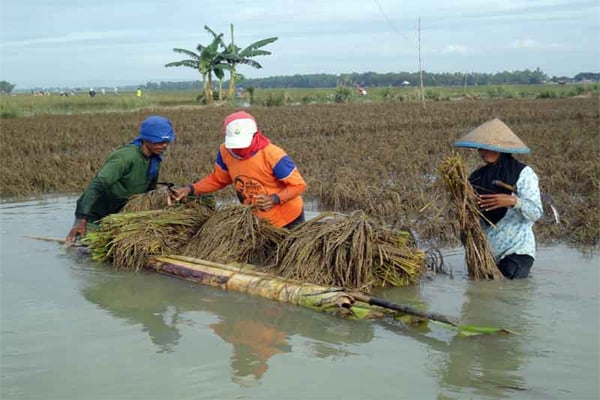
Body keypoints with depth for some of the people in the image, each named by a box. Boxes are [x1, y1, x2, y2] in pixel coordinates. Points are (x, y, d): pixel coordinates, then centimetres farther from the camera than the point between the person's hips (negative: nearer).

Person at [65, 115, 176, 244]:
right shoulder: (125, 157, -27)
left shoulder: (154, 160, -2)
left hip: (116, 214, 8)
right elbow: (97, 185, -34)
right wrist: (82, 220, -41)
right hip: (95, 213, -7)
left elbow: (150, 190, 15)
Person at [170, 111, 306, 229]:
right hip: (257, 221, 5)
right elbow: (217, 179, 3)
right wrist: (190, 189, -11)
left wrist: (275, 199, -38)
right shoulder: (225, 152, -14)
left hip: (288, 220, -5)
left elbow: (298, 185, -21)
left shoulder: (273, 156, -30)